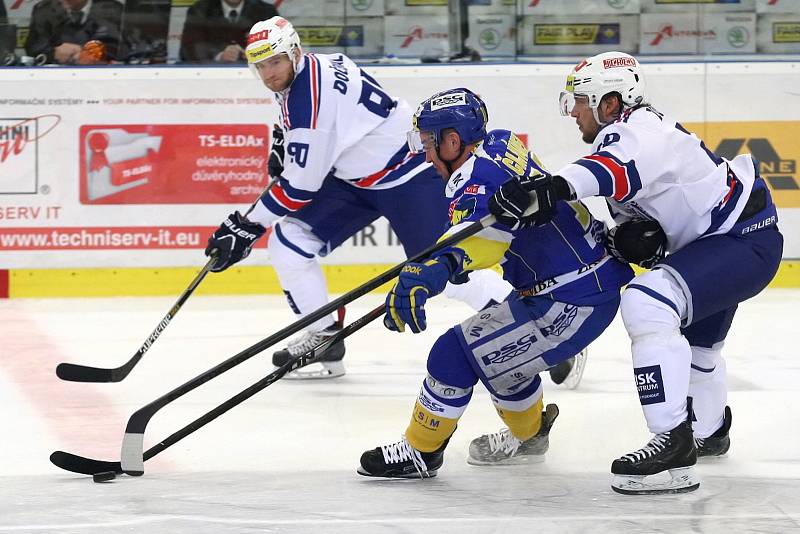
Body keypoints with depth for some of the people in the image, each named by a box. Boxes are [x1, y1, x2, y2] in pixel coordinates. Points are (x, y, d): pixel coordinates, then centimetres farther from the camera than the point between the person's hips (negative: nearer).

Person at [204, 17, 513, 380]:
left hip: (409, 178, -10)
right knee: (288, 241, -2)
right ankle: (323, 337, 8)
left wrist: (246, 228, -17)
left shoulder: (310, 97, -27)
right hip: (355, 176, 10)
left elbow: (300, 186, -23)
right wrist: (284, 145, 10)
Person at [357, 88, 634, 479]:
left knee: (457, 351, -8)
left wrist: (430, 269, -57)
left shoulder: (478, 178, -20)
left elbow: (484, 230, -42)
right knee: (502, 349, 29)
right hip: (596, 279, 10)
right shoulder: (500, 145, 9)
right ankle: (527, 436, 47)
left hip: (572, 304, -10)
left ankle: (420, 451, 5)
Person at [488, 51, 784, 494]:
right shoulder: (626, 135, 10)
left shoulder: (638, 129, -23)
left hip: (746, 242, -12)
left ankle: (674, 444, -34)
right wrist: (633, 237, -11)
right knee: (696, 340, 34)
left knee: (648, 303, -31)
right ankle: (709, 432, 62)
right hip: (718, 239, 12)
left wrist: (557, 185, -64)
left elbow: (620, 164, -48)